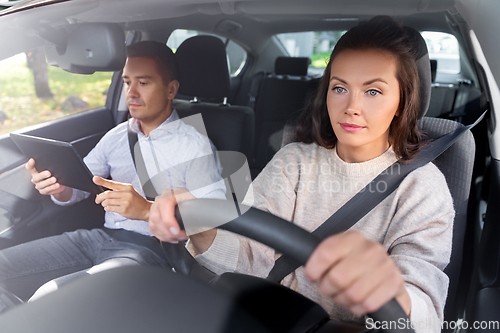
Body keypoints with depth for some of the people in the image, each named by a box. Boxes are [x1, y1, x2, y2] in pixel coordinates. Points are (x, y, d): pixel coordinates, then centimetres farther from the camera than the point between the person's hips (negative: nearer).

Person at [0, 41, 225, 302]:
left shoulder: (194, 145, -6)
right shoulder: (117, 136, 14)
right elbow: (76, 188, 18)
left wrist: (147, 210, -27)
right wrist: (57, 186, -7)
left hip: (151, 248, -6)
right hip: (102, 237, 7)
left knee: (49, 296, -27)